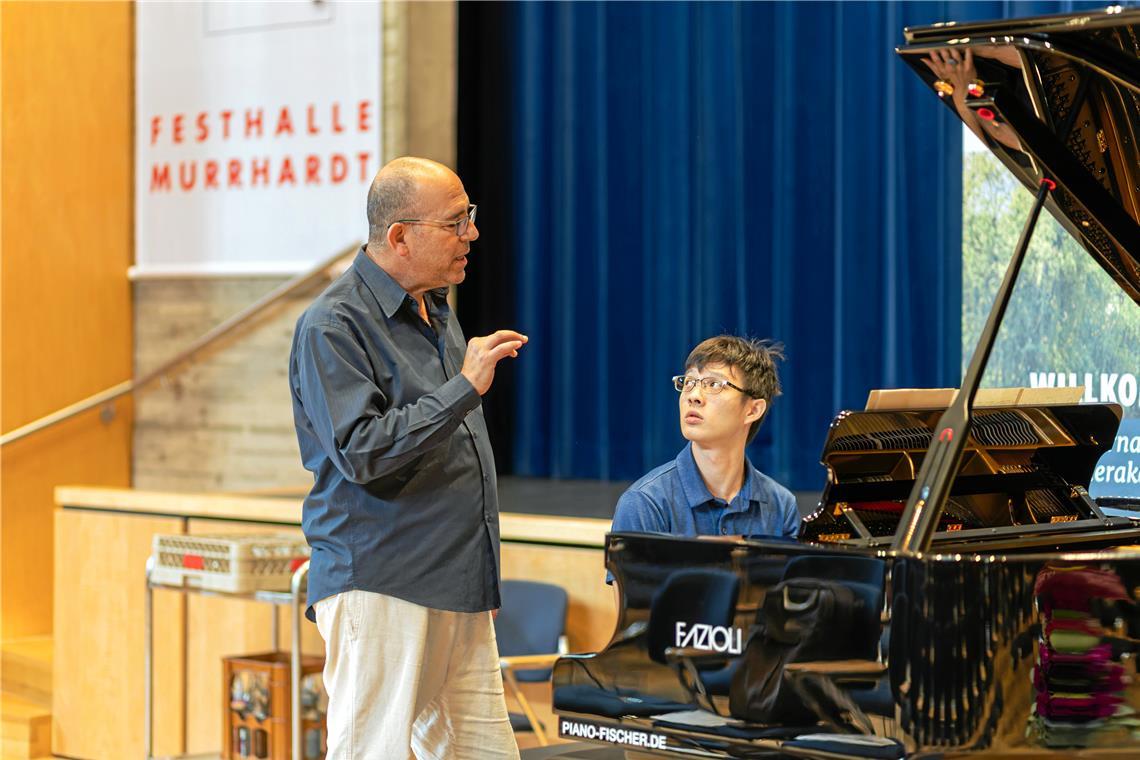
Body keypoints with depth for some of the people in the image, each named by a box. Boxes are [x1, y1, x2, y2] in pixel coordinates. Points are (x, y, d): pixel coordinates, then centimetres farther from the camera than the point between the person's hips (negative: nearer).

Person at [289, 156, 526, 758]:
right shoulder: (333, 325, -10)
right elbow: (360, 453, -21)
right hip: (380, 588, -8)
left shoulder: (436, 313, 17)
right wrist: (464, 388, -22)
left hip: (458, 589, 8)